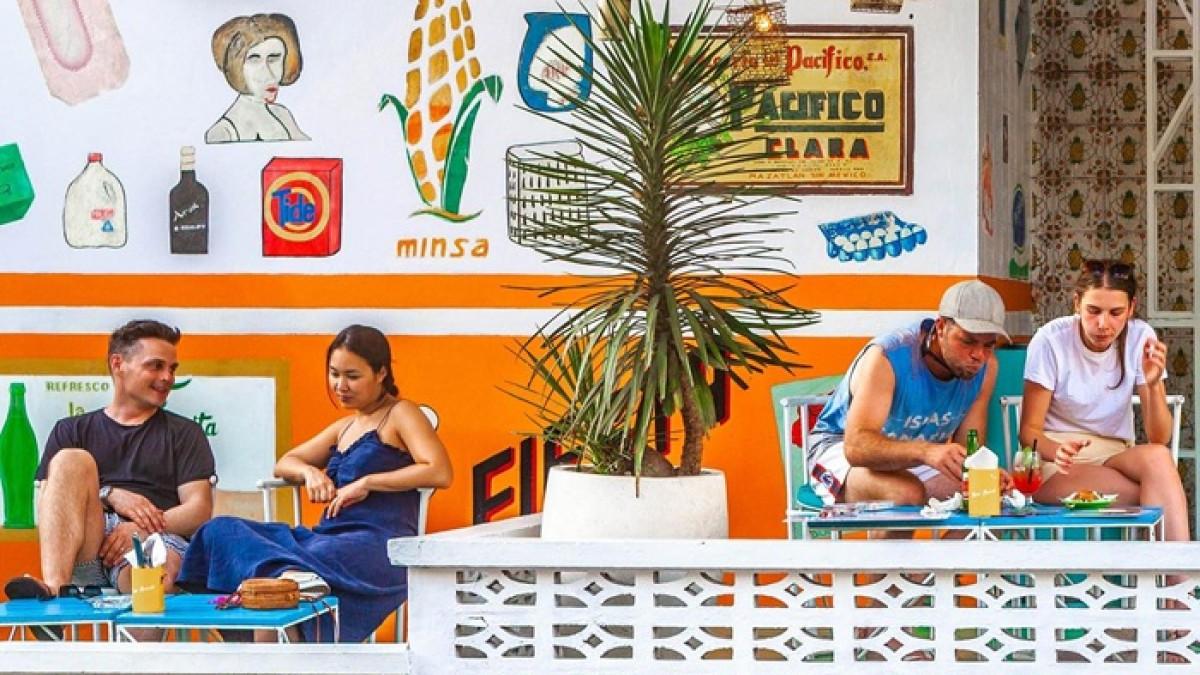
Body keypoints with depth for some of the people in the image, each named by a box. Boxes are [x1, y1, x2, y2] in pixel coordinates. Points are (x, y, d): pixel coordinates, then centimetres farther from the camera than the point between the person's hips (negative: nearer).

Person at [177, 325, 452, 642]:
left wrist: (367, 483, -12)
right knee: (221, 530, -14)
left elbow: (440, 472, -11)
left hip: (377, 545, -8)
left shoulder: (400, 414, 5)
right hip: (329, 536, 8)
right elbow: (284, 464, 29)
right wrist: (309, 472, 5)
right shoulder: (343, 428, 28)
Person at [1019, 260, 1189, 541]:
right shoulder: (1051, 340, -13)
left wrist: (1153, 385, -25)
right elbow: (1029, 430, -8)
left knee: (1157, 458, -32)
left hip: (1114, 456, 4)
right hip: (1055, 462, -3)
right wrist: (1056, 452, -31)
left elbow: (1159, 439, -6)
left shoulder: (1140, 338, -5)